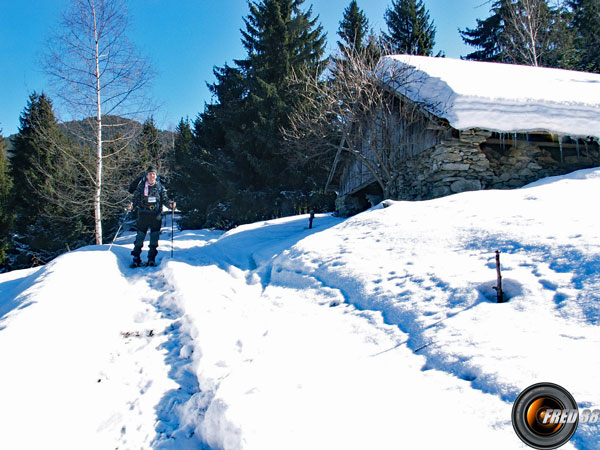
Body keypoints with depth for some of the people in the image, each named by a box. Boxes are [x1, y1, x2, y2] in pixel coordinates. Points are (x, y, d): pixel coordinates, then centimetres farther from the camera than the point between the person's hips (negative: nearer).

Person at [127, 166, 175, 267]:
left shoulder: (160, 187, 9)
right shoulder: (141, 186, 8)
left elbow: (164, 199, 7)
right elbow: (136, 198, 8)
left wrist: (170, 204, -13)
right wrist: (132, 205, -11)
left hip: (156, 215, 1)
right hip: (143, 214, -1)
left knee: (154, 237, 2)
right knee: (140, 236, -1)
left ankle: (152, 259, 11)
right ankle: (136, 258, 7)